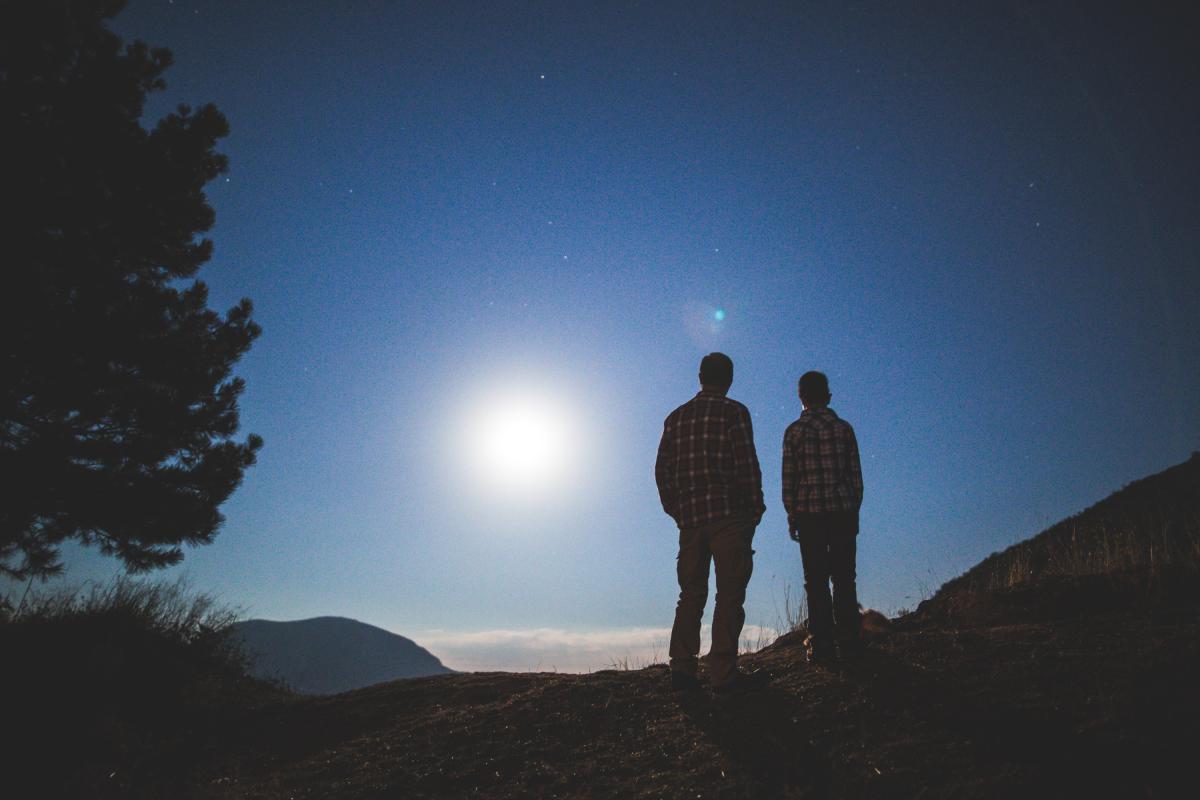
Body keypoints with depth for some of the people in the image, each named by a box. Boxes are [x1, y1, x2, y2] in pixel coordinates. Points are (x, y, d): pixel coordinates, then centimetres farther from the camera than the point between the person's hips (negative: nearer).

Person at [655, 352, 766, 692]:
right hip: (729, 515, -4)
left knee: (691, 593, 11)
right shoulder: (734, 412, -2)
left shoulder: (676, 417, 12)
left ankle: (682, 667, 8)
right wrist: (756, 509, 1)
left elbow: (662, 470, 10)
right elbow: (747, 466, -8)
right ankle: (723, 673, -2)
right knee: (729, 594, -1)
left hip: (689, 519, 5)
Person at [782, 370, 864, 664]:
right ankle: (849, 641, 8)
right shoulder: (844, 428, 5)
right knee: (844, 578, 8)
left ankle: (821, 645, 3)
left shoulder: (794, 431, -1)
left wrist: (791, 516, 4)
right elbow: (855, 474, 6)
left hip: (809, 513, -2)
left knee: (816, 581, 2)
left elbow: (789, 477, -3)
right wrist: (854, 510, 15)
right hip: (844, 510, 2)